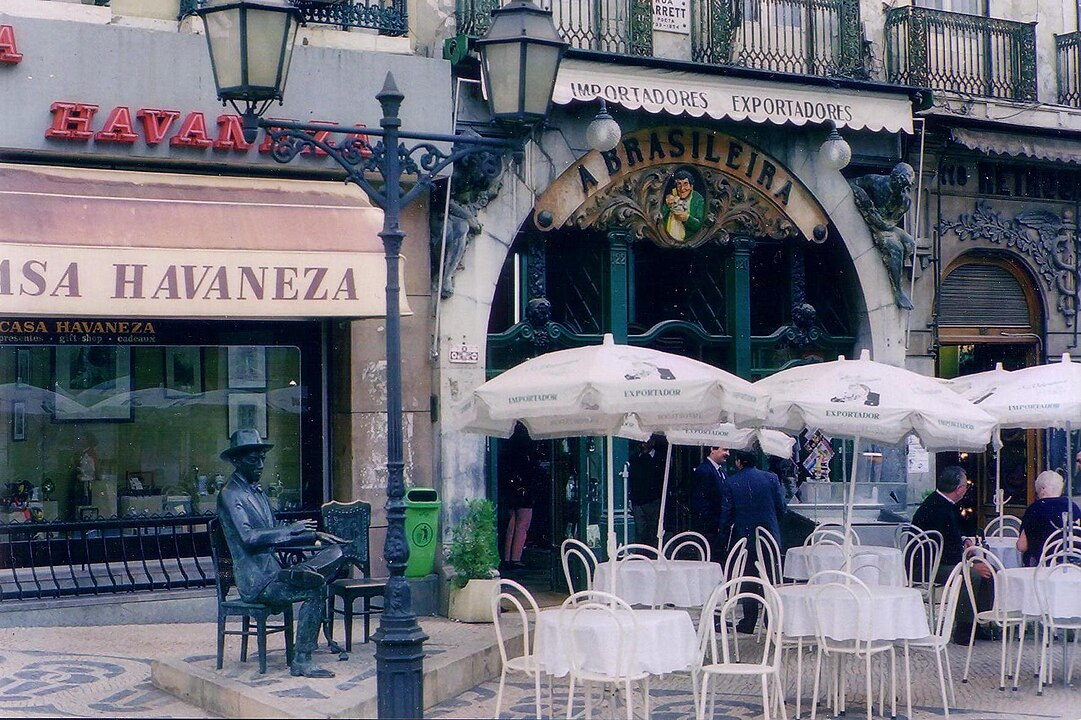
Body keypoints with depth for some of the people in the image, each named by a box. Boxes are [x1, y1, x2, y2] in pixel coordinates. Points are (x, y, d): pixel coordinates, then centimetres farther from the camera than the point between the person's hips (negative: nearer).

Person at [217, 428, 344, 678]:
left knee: (335, 552, -7)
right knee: (315, 590, -28)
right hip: (257, 581, -8)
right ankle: (301, 662, -24)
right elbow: (248, 538, -22)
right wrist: (290, 529, -19)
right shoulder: (230, 495, -9)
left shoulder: (258, 492, 21)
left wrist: (314, 535, 15)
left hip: (272, 571, 8)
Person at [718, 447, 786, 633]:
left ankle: (749, 622, 6)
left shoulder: (730, 483, -6)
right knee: (771, 580, 8)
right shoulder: (771, 478, -1)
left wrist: (725, 534, 10)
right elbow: (781, 508, 3)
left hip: (744, 536, -1)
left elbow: (726, 513, -4)